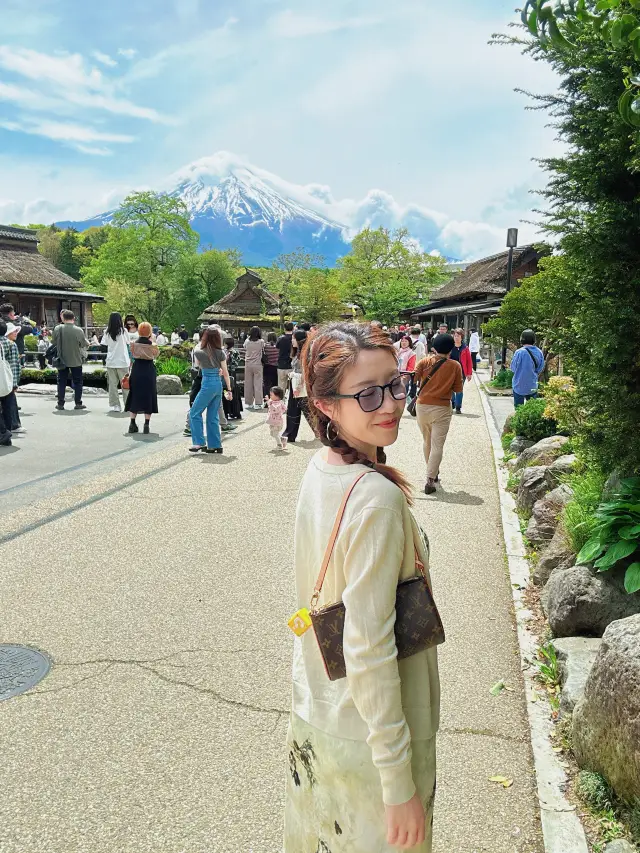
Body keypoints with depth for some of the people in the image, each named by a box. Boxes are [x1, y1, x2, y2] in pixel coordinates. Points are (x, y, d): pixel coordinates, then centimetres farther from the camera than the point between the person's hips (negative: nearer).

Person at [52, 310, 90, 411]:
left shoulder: (57, 329, -8)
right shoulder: (78, 330, -15)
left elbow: (53, 342, 3)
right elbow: (84, 344, -6)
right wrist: (87, 342, 16)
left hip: (62, 360, 2)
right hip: (76, 360, -2)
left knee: (61, 382, 11)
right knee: (77, 381, 10)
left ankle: (60, 403, 12)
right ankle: (78, 403, 10)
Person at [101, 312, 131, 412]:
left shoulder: (107, 332, -1)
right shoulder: (123, 331, -5)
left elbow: (103, 345, 0)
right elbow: (128, 343, 0)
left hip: (110, 362, 2)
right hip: (123, 362, -2)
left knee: (112, 384, 6)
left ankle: (114, 405, 6)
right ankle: (128, 405, 9)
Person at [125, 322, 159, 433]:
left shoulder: (134, 344, -6)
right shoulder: (153, 345, -8)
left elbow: (132, 355, 2)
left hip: (136, 371, 1)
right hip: (149, 373, -1)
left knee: (135, 396, 12)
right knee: (148, 397, 5)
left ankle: (132, 424, 10)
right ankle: (146, 425, 1)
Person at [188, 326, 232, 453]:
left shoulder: (199, 352, -9)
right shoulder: (220, 353, 0)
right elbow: (225, 372, 4)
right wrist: (229, 389, 10)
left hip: (207, 385, -5)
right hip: (219, 384, 5)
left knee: (195, 413, 7)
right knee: (213, 416, 12)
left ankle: (199, 442, 0)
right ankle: (215, 445, 12)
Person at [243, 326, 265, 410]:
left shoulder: (247, 341, -1)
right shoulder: (261, 342, -8)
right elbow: (263, 350, 4)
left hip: (248, 364, 3)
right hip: (257, 364, -3)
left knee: (248, 384, 8)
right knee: (257, 384, 1)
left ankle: (248, 403, 13)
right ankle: (257, 403, 0)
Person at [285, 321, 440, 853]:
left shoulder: (319, 470, -3)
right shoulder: (379, 498, -30)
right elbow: (369, 653, -28)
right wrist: (400, 783, -20)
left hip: (313, 709, 8)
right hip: (369, 734, -7)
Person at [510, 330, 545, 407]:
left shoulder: (519, 352, -20)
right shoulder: (539, 352, -7)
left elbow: (513, 367, -8)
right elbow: (540, 368, 2)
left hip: (519, 386, -4)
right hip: (532, 386, 4)